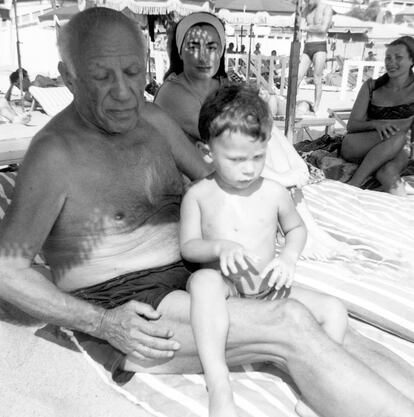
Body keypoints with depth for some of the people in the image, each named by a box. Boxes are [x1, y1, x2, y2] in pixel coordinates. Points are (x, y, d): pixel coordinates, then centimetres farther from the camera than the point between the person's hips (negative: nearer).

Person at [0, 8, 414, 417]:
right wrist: (101, 324, -19)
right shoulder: (55, 152, -14)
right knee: (289, 328, -24)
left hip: (191, 275, 7)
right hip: (120, 310, -6)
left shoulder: (151, 118, 7)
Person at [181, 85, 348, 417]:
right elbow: (188, 247, -4)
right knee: (204, 279, -38)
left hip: (267, 289, 3)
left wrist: (289, 257, -6)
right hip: (222, 289, -2)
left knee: (334, 309, -13)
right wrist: (219, 247, -25)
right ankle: (218, 387, -39)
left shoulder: (275, 193, -1)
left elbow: (297, 228, 15)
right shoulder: (198, 195, -5)